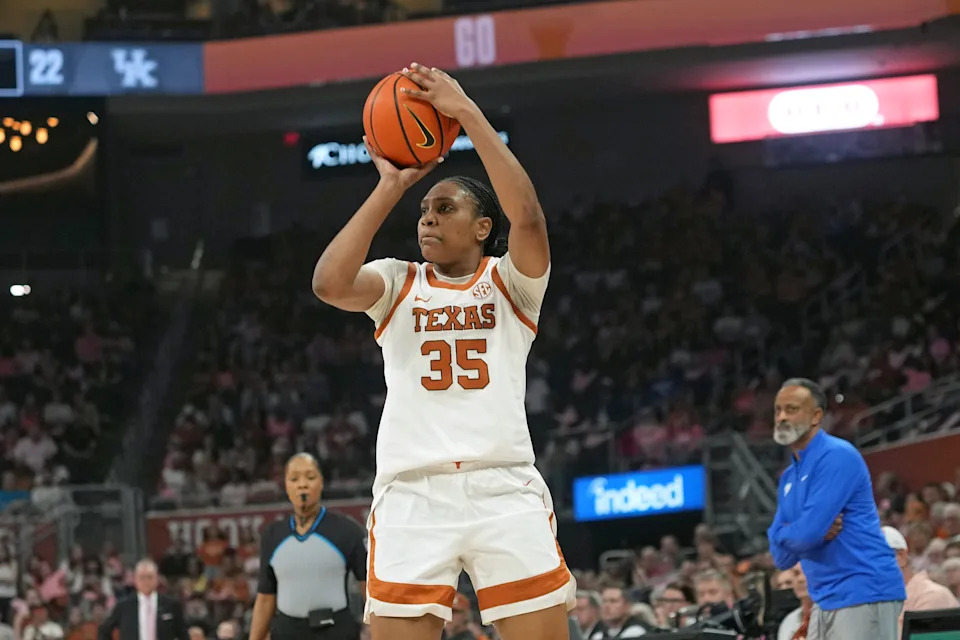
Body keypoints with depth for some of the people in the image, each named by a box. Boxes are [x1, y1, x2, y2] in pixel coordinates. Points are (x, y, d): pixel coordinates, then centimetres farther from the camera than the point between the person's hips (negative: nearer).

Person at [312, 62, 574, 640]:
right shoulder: (399, 284, 16)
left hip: (504, 490, -1)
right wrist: (391, 187, -3)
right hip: (412, 496, 1)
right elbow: (330, 284, -6)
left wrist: (467, 113, -11)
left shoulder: (510, 282, 11)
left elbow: (528, 215, -10)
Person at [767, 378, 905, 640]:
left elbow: (807, 534, -20)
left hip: (863, 595, -9)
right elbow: (781, 555, 12)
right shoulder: (789, 477, 17)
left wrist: (782, 533, 2)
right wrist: (811, 532, -8)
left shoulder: (837, 457, -10)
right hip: (826, 600, 9)